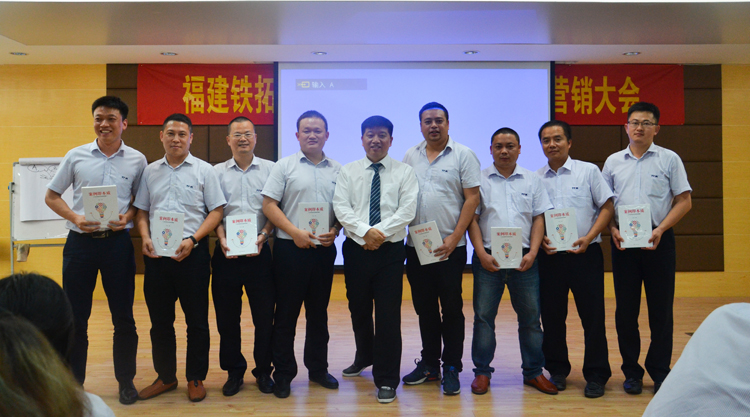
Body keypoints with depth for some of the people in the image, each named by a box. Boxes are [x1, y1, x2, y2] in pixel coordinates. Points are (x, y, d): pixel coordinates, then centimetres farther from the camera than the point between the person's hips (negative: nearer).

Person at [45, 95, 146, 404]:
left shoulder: (137, 160, 1)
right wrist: (75, 218, -9)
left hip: (118, 242, 0)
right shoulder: (76, 156, 2)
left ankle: (126, 380, 24)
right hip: (80, 241, 1)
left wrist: (127, 217, -10)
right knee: (75, 317, 8)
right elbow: (51, 196, 8)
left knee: (123, 316, 7)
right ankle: (73, 382, 24)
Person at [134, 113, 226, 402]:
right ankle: (165, 377, 26)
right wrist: (145, 237, -4)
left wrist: (192, 240, -13)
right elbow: (142, 210, 15)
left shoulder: (204, 170, 1)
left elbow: (216, 211, -2)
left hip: (192, 252, -3)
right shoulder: (150, 171, 11)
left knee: (196, 320, 4)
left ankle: (196, 379, 18)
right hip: (156, 253, 4)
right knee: (160, 319, 11)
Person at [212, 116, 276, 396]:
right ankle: (234, 371, 22)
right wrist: (222, 238, -10)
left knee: (264, 315, 3)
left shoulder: (270, 169, 6)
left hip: (259, 252, -1)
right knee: (227, 316, 7)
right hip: (226, 254, 1)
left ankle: (264, 371, 18)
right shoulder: (217, 172, 10)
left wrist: (263, 235, -11)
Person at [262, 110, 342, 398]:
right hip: (290, 248, -3)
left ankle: (318, 368, 27)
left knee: (319, 312, 13)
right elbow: (269, 205, -5)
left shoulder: (337, 170, 10)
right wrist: (295, 232, -14)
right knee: (286, 313, 4)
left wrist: (335, 231, -7)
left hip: (324, 249, 3)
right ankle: (283, 374, 16)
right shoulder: (284, 166, 1)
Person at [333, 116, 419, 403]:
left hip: (390, 250, -2)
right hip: (356, 248, 3)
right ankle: (364, 357, 43)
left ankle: (386, 379, 10)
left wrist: (381, 232, -19)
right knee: (358, 309, 17)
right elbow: (341, 207, -4)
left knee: (388, 315, -3)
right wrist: (365, 232, -18)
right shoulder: (348, 172, 7)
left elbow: (407, 210, -8)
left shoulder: (404, 172, 3)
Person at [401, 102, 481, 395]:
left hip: (450, 248, -4)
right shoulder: (410, 157, 11)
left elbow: (472, 198, -6)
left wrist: (454, 239, -12)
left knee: (451, 309, 2)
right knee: (424, 308, 13)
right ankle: (429, 364, 25)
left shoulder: (463, 155, -1)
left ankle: (451, 368, 13)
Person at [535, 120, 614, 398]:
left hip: (584, 253, -2)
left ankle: (596, 375, 13)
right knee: (552, 316, 9)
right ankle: (557, 370, 24)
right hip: (549, 256, 2)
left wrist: (588, 238, -11)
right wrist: (540, 239, -6)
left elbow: (607, 207, 1)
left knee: (592, 316, 0)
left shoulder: (588, 171, 3)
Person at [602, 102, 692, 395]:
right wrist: (612, 229, -6)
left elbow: (684, 201, 1)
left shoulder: (669, 159, 3)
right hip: (623, 242, 2)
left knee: (661, 309, 3)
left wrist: (660, 229, -12)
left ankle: (659, 372, 17)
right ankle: (631, 371, 19)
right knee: (625, 309, 6)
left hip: (658, 240, -2)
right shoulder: (613, 162, 9)